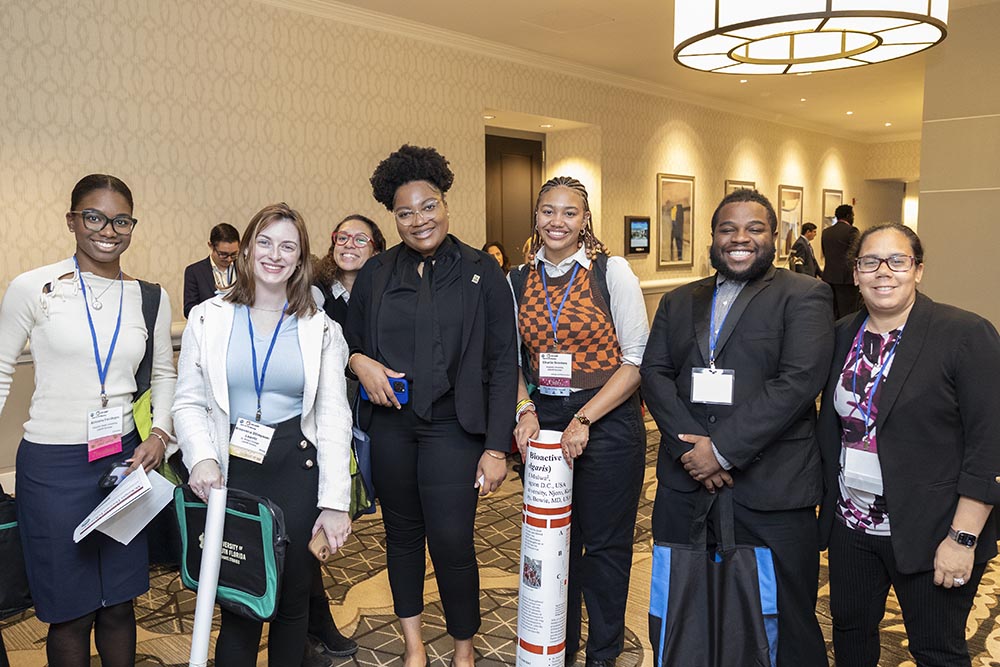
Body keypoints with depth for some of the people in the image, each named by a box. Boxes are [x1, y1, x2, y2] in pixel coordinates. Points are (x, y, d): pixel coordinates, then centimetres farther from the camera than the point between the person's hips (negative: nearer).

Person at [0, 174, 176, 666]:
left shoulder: (152, 298, 4)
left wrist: (160, 432, 0)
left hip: (125, 460, 3)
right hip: (52, 464, -3)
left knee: (119, 605, 13)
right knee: (71, 614, 9)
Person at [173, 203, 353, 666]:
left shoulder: (320, 329, 2)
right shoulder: (208, 318, 3)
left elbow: (334, 416, -2)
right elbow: (189, 401, 3)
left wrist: (335, 501, -9)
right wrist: (202, 457, -16)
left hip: (297, 469, 1)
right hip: (231, 472, 0)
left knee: (292, 596, 12)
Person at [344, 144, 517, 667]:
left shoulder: (481, 272, -3)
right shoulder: (375, 274, 5)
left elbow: (502, 363, -4)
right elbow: (350, 341, 16)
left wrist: (497, 447, -9)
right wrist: (360, 361, -9)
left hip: (453, 427, -3)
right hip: (390, 424, 3)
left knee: (451, 542, -4)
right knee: (402, 535, 14)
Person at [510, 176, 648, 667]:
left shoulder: (612, 271, -7)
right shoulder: (519, 279, 5)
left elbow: (637, 359, -9)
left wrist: (584, 420, -15)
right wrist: (525, 410, -5)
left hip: (607, 421, -3)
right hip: (543, 420, 3)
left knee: (605, 544, 8)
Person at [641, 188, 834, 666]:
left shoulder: (804, 297, 0)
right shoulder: (677, 302, 14)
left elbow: (798, 382, -13)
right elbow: (654, 374, 4)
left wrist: (722, 448, -16)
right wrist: (689, 446, -11)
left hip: (770, 489, -4)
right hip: (683, 484, 4)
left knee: (785, 624, 8)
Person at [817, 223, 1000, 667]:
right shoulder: (843, 336, 4)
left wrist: (963, 537, -17)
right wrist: (828, 497, 10)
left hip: (926, 532, -5)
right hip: (850, 525, 5)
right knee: (849, 631, 20)